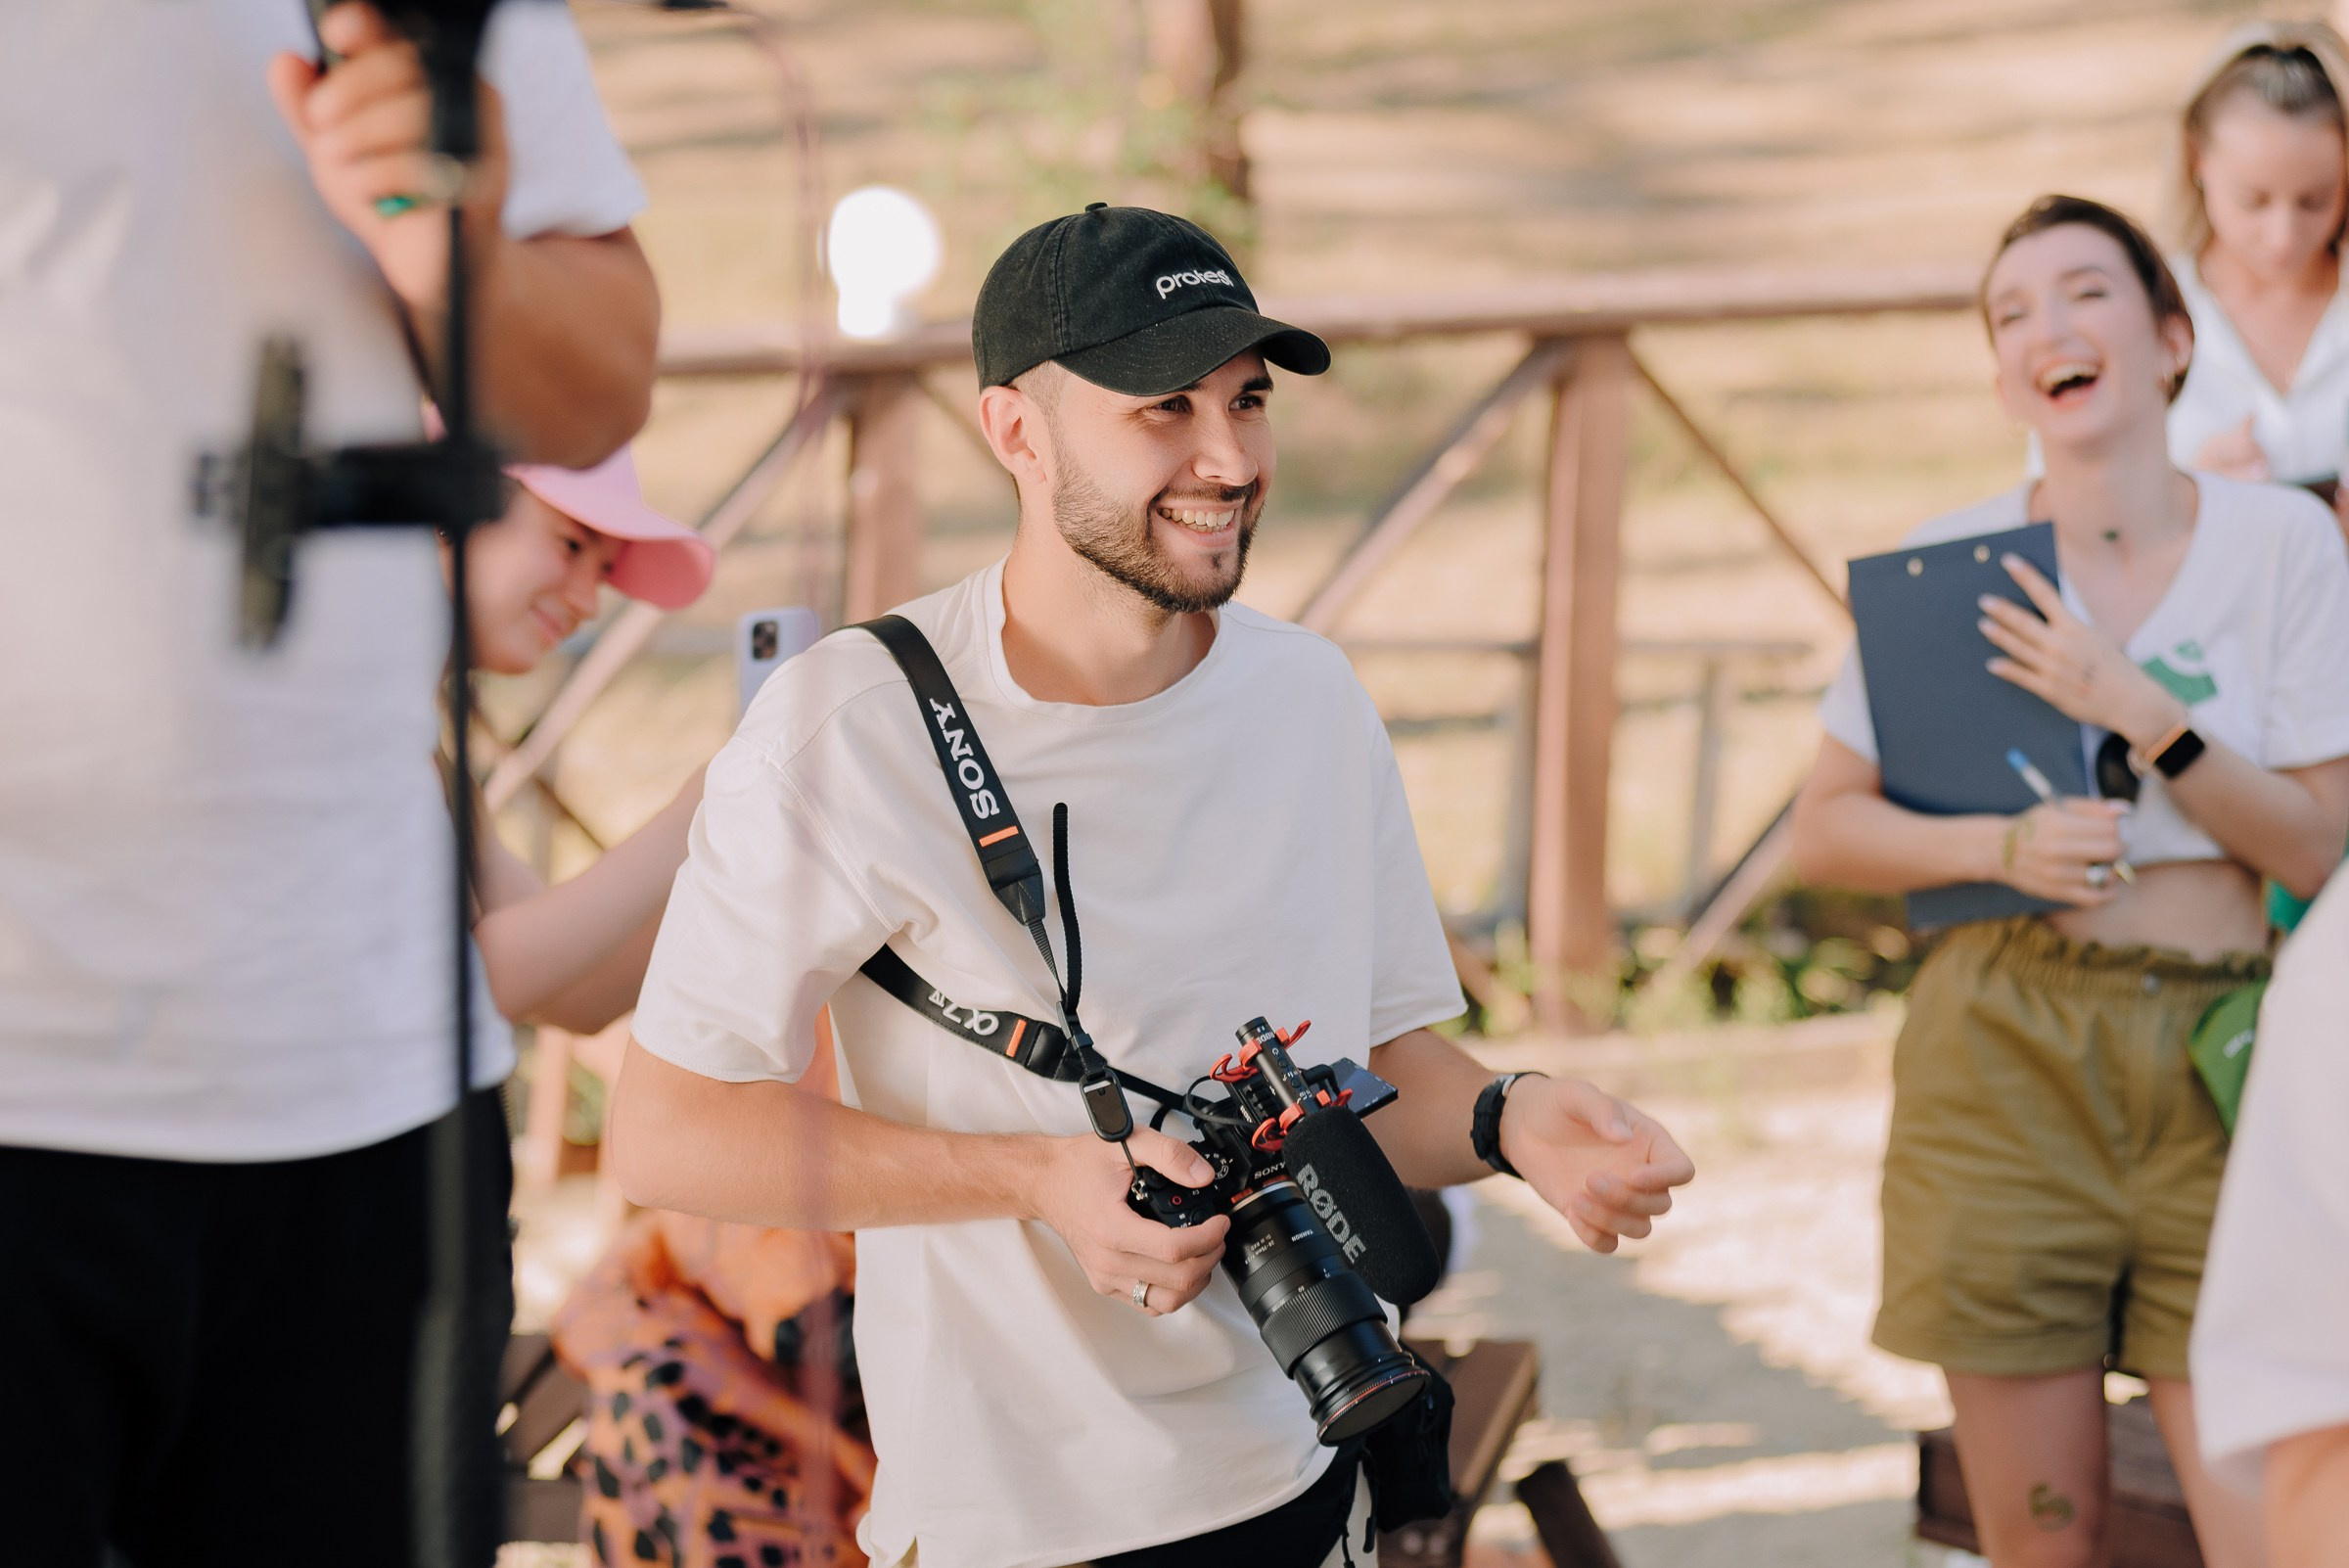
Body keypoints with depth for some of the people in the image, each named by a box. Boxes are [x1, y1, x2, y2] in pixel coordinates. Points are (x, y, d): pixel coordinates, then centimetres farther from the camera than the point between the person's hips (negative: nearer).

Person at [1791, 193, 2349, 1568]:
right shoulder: (1953, 563, 3)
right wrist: (2002, 846, -12)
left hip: (2218, 1061, 0)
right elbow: (1826, 826, 6)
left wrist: (2139, 714, -13)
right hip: (2005, 1055, 1)